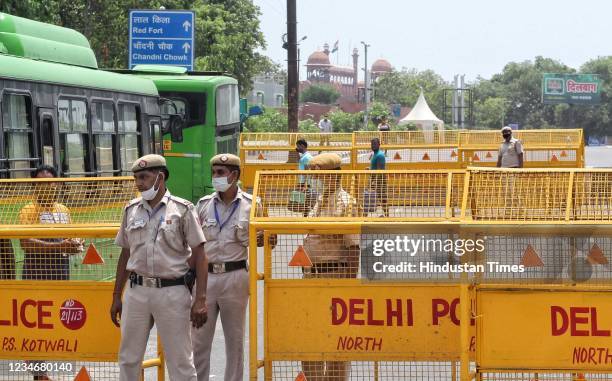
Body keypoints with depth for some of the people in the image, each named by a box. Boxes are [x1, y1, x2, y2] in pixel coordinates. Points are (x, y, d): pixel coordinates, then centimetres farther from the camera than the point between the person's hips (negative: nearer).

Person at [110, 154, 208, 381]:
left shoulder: (182, 209, -3)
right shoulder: (131, 210, 9)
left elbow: (199, 254, -4)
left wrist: (200, 300, -11)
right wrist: (116, 296, 15)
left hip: (172, 292, -4)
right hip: (137, 291, 4)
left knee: (180, 362, 0)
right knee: (128, 358, 9)